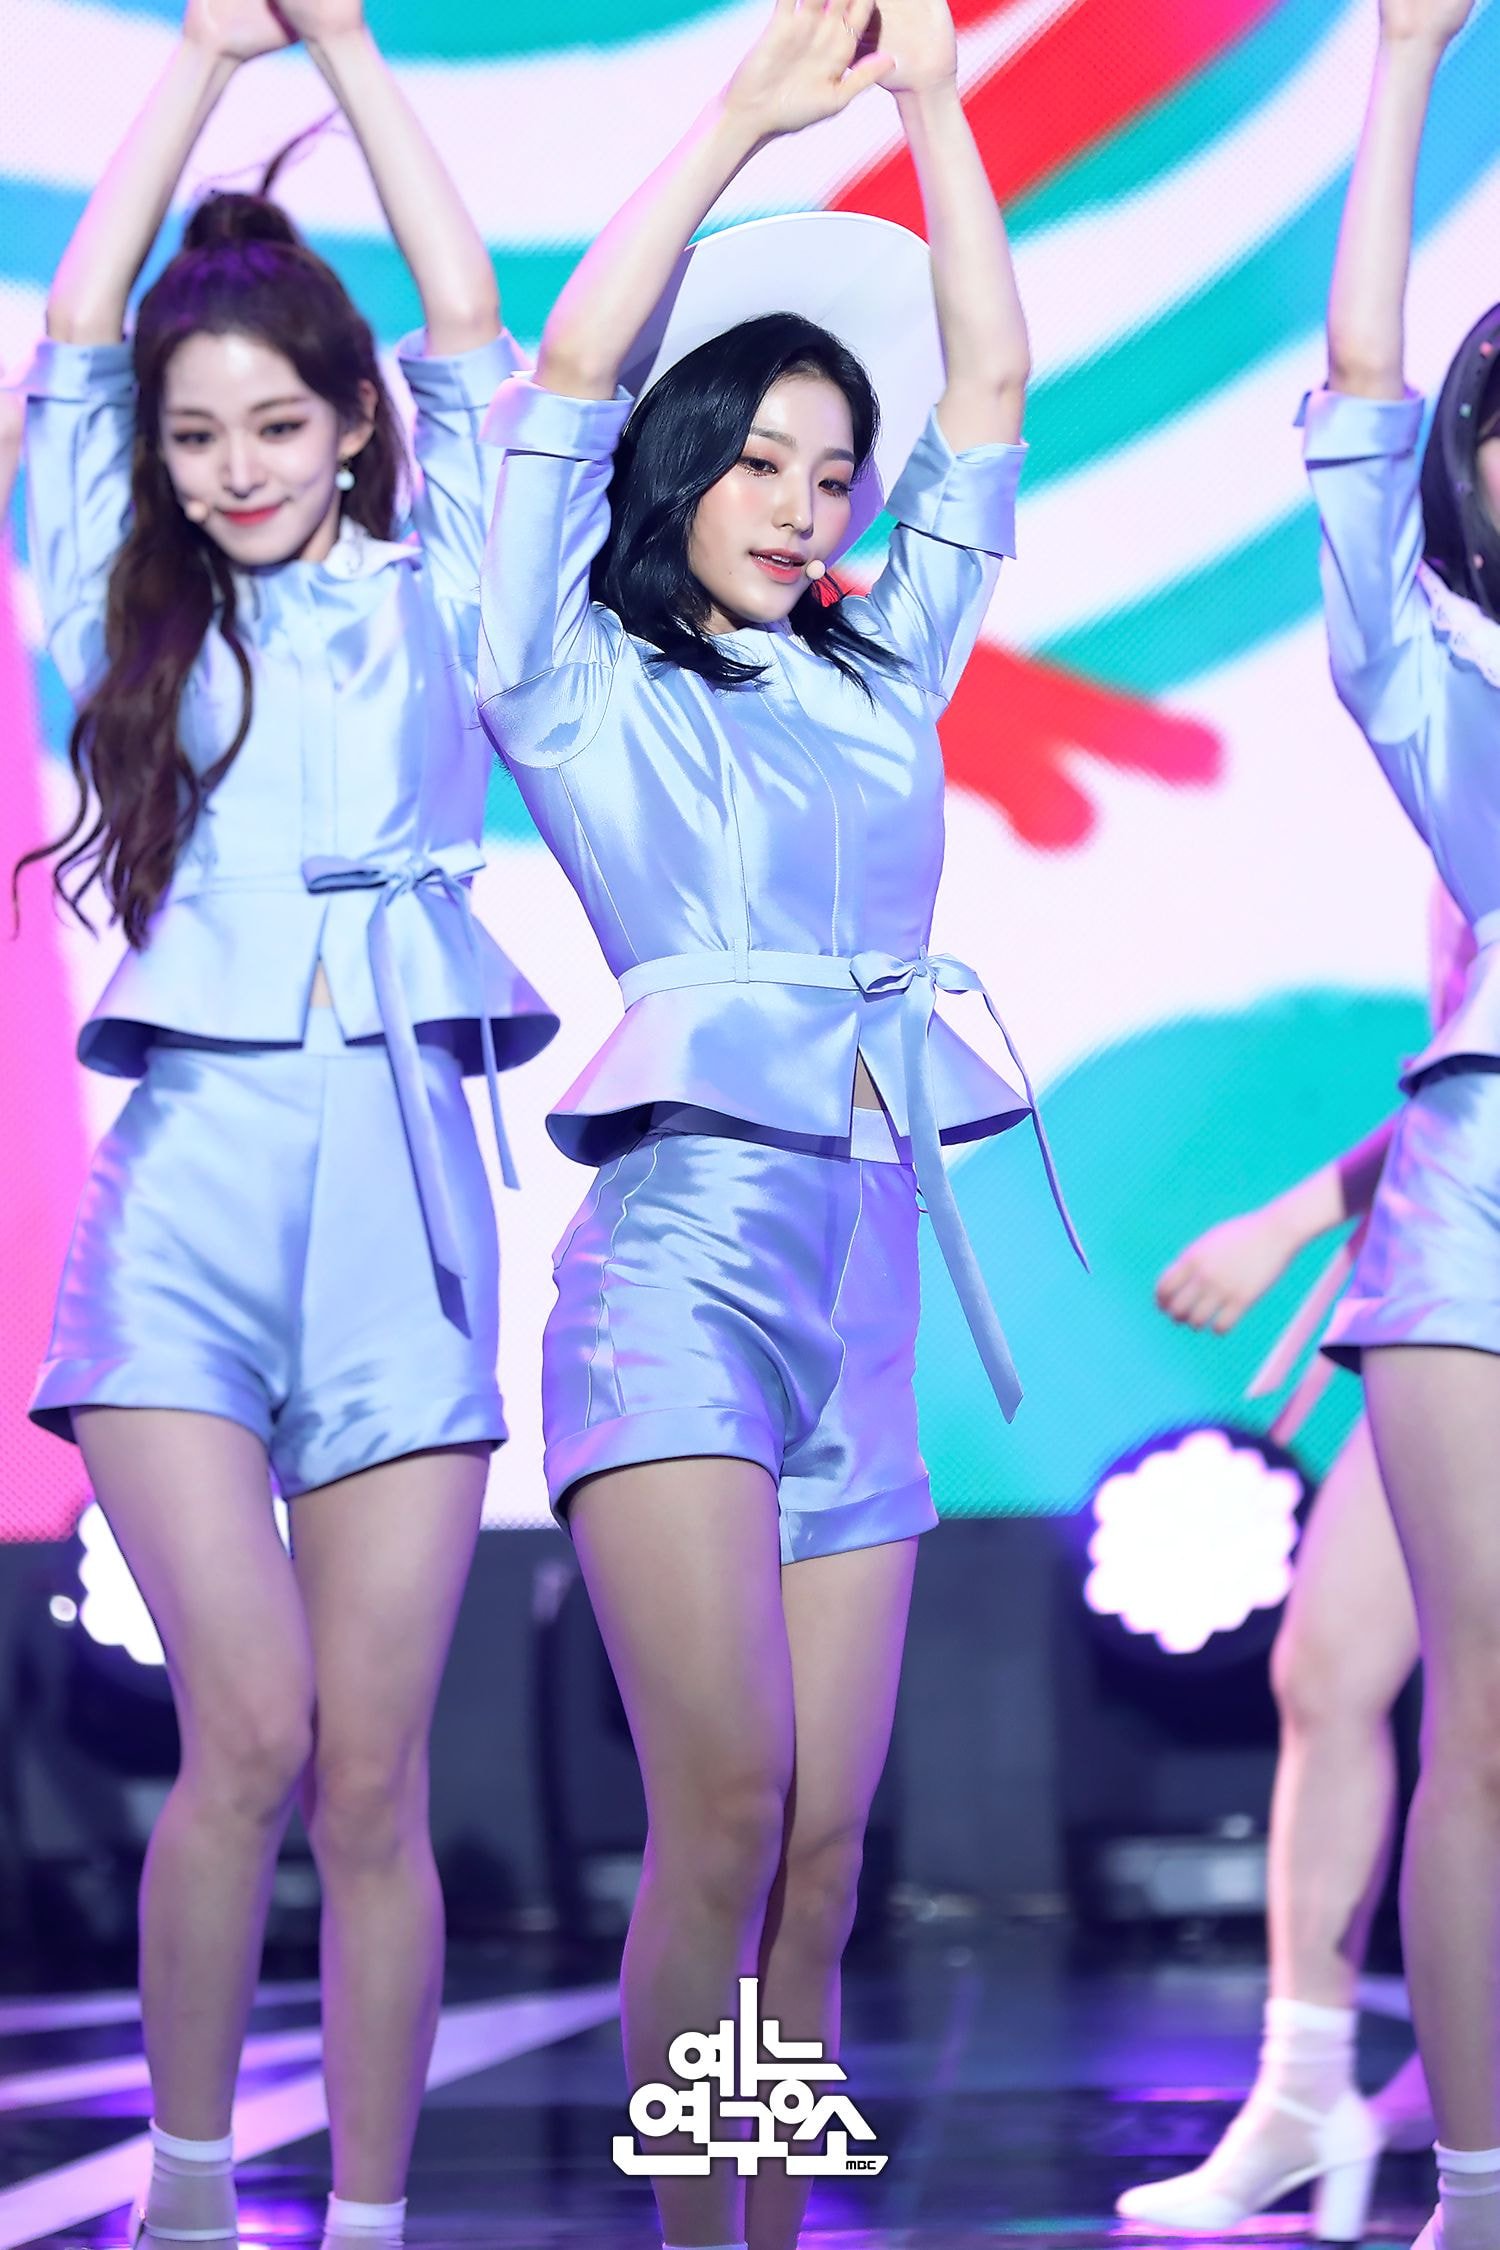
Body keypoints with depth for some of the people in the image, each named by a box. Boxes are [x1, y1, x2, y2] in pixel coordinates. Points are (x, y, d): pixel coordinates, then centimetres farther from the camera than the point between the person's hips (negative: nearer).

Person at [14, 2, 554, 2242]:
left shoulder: (424, 600, 14)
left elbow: (473, 332, 7)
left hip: (398, 1178, 1)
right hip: (187, 1177, 0)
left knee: (375, 1776, 0)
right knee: (247, 1733, -14)